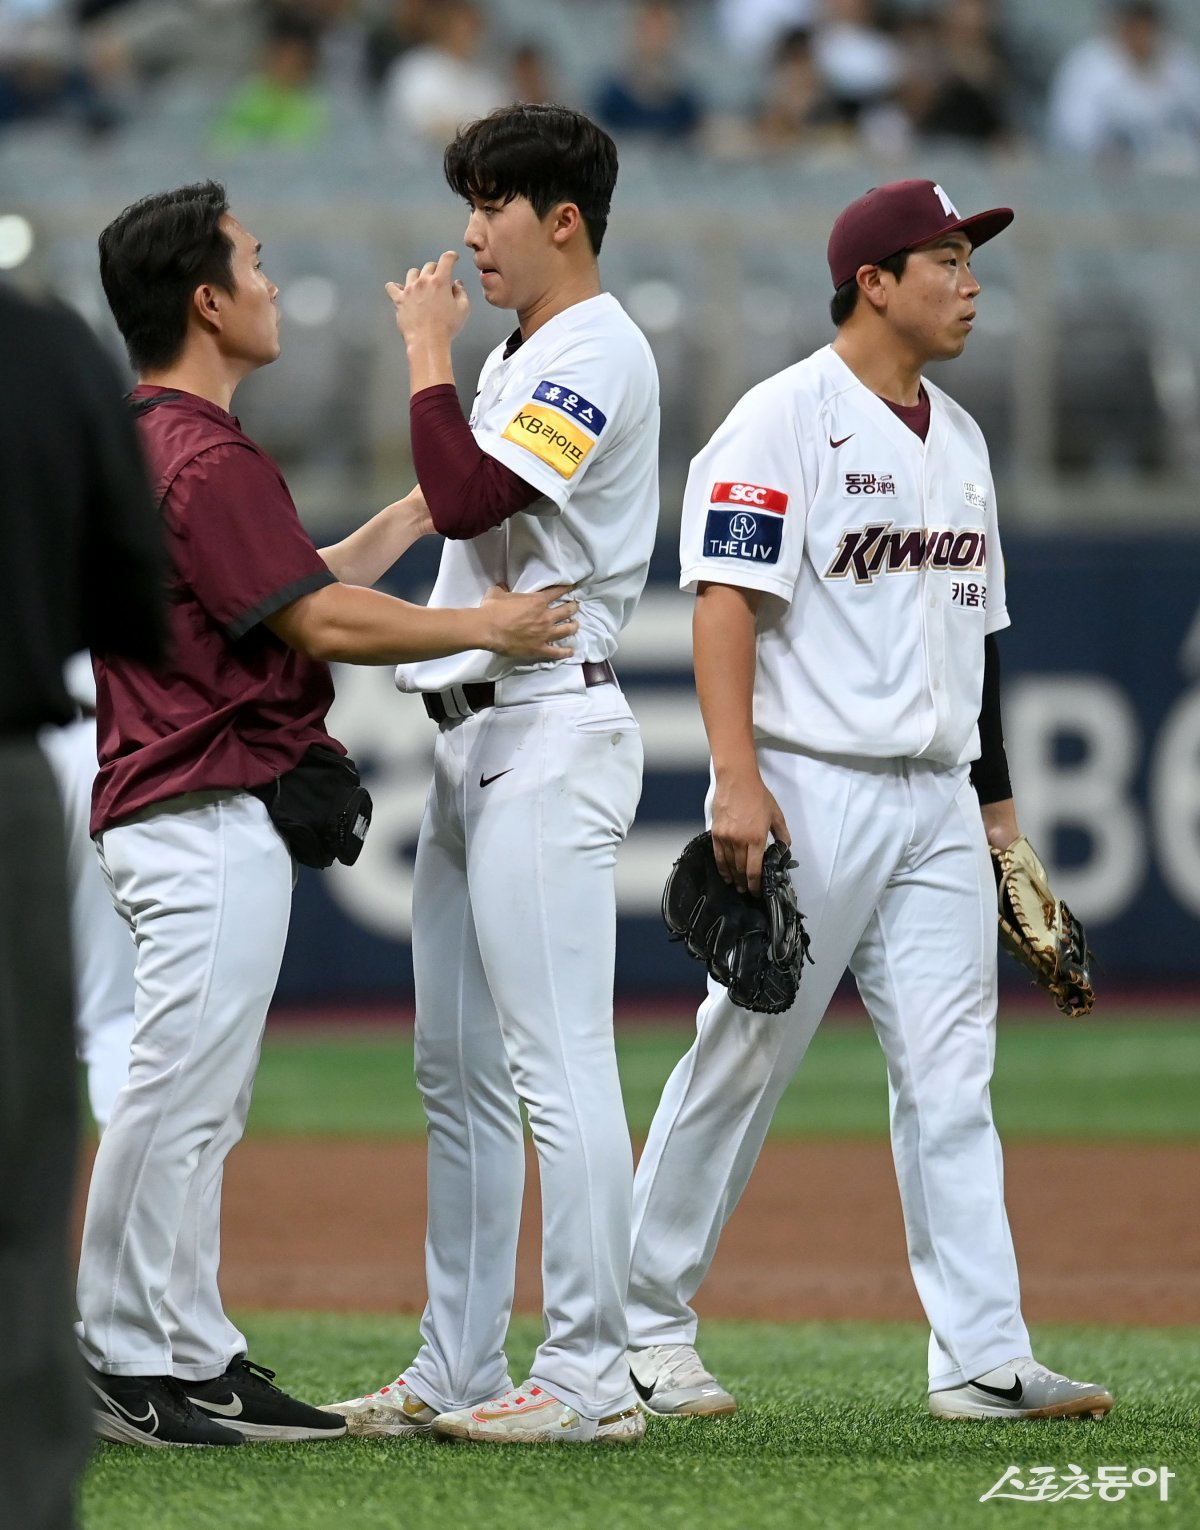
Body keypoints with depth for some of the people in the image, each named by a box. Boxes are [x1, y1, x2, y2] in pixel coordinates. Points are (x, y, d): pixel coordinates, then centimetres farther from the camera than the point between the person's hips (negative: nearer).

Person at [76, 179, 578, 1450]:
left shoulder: (144, 445, 17)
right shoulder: (207, 460, -16)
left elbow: (307, 585, 22)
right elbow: (327, 624, -18)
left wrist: (424, 506, 24)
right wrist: (487, 626, -6)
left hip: (190, 817, 11)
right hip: (210, 822, -11)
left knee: (200, 1104, 14)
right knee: (179, 1097, -9)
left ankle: (190, 1358, 18)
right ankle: (128, 1370, -7)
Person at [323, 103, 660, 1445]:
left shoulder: (599, 353, -11)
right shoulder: (523, 358, 20)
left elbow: (467, 498, -22)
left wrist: (427, 353, -11)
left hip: (548, 732, -11)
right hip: (474, 739, 11)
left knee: (558, 1061, -12)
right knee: (457, 1070, 12)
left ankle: (589, 1375, -13)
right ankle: (456, 1372, 16)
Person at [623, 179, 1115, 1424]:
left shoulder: (959, 439, 17)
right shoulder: (784, 420, -8)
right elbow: (726, 598, -15)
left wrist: (997, 797, 20)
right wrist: (736, 781, -23)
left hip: (936, 804, 7)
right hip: (810, 792, -7)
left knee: (950, 1077, 1)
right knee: (741, 1063, 0)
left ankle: (983, 1360, -2)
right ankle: (644, 1323, 12)